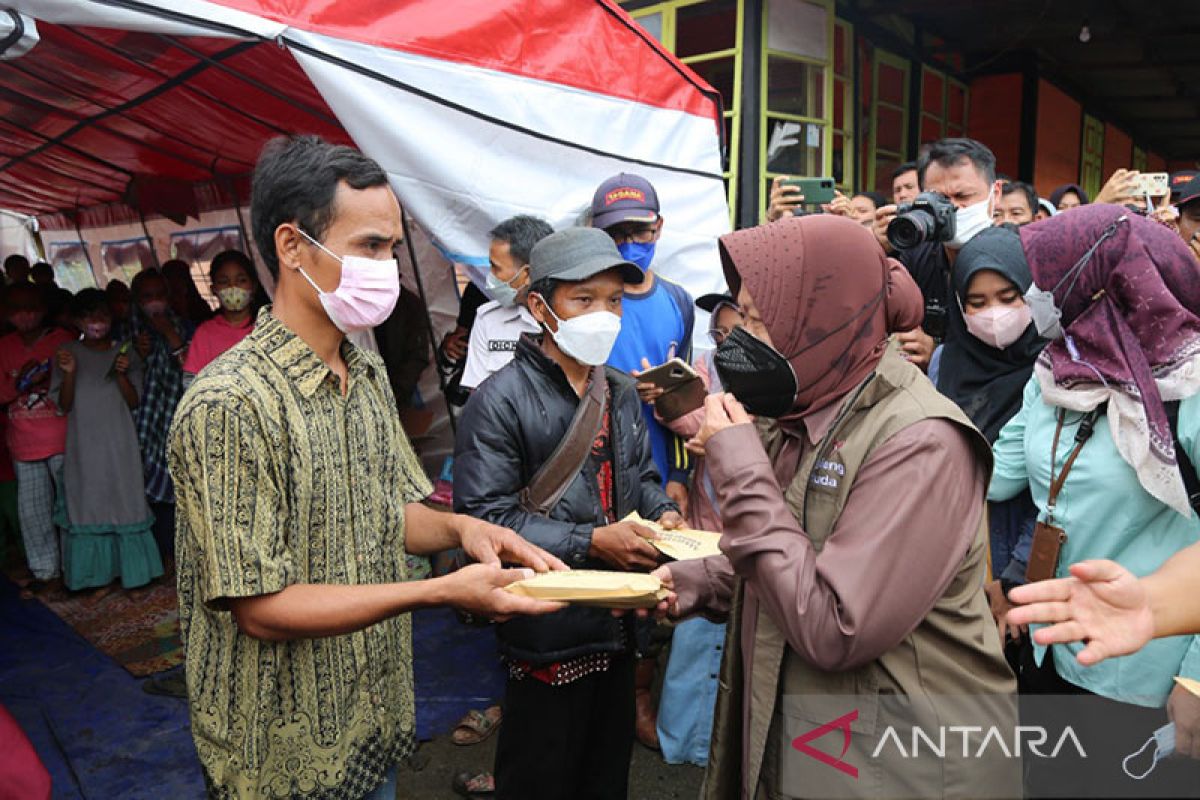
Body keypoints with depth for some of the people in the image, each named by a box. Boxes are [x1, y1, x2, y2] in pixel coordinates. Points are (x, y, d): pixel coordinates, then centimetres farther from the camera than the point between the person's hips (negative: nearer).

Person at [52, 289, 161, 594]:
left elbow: (133, 401, -1)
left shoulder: (125, 354, 2)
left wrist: (122, 374, -17)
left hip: (119, 443, 0)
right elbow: (64, 406, -1)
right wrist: (69, 373, -17)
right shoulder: (68, 354, 2)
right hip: (85, 445, 0)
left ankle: (131, 569, 17)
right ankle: (101, 574, 15)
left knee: (125, 500, 4)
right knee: (90, 504, 5)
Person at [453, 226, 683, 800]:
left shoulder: (621, 392, 7)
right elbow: (484, 517, -21)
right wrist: (592, 543, -24)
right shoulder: (502, 400, -16)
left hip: (618, 624, 7)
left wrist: (663, 512, -2)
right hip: (548, 635, -6)